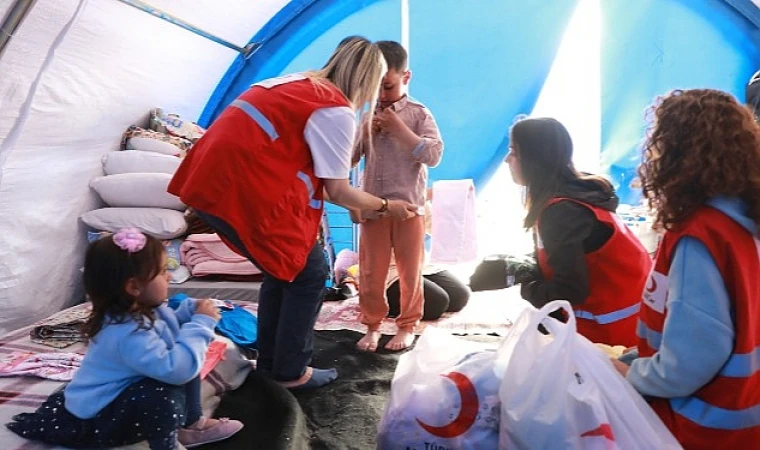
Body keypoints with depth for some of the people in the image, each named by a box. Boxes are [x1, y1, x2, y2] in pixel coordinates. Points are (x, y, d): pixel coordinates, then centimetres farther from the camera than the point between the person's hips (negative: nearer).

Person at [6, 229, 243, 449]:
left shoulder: (144, 309, -5)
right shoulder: (128, 333, -35)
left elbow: (169, 324, 16)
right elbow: (176, 369, -43)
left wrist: (191, 311, -4)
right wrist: (201, 324, -33)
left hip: (119, 395, 10)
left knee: (185, 359, 6)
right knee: (166, 393, -36)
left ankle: (191, 424, 15)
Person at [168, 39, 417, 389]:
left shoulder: (301, 84, 19)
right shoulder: (337, 111, -8)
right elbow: (338, 191, -3)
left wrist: (356, 206, 30)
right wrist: (386, 206, 14)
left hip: (214, 180, 9)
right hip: (245, 190, -9)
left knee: (283, 268, 22)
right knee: (308, 274, 8)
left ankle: (270, 365, 32)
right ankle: (291, 372, 19)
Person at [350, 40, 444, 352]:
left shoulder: (419, 114, -1)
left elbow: (434, 155, -13)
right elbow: (349, 159, 9)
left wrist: (399, 128, -15)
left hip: (408, 207, -2)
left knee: (410, 271, 8)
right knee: (371, 272, 8)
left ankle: (407, 326, 24)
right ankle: (372, 326, 24)